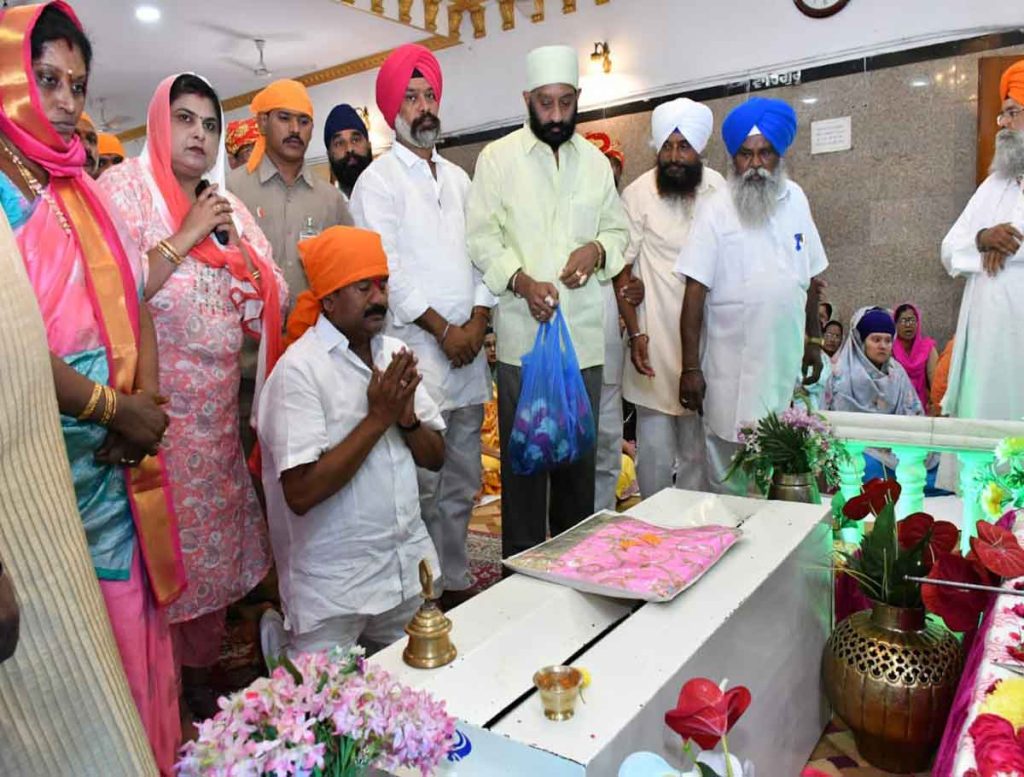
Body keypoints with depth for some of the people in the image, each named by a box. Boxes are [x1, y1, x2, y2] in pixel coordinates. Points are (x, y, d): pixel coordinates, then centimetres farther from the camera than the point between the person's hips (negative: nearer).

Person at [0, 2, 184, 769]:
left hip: (121, 457, 7)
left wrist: (144, 407, -5)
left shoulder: (86, 195, 14)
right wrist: (114, 409, -13)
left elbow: (136, 302, 11)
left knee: (131, 627, 16)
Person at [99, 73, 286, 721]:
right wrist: (186, 237, -13)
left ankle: (203, 674, 26)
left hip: (218, 405, 5)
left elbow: (271, 306, 9)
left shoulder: (226, 204, 13)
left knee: (213, 533, 9)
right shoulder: (125, 188, -3)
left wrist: (235, 239, -3)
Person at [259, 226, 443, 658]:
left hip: (410, 567, 6)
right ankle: (282, 641, 32)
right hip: (333, 585, -6)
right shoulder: (299, 369, -17)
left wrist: (406, 418, -14)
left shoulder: (396, 353, 4)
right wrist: (377, 418, -21)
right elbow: (301, 492, -23)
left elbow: (435, 458, 7)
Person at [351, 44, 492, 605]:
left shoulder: (457, 178, 19)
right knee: (421, 489, -5)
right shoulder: (378, 179, 0)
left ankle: (456, 583, 25)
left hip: (468, 349, 6)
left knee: (462, 484, 12)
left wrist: (478, 321, -1)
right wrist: (444, 330, -10)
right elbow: (387, 270, -9)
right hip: (415, 354, -6)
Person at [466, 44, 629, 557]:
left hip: (585, 335, 4)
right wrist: (521, 280, -18)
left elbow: (619, 229, 18)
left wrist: (598, 249, -5)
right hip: (523, 333, -3)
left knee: (579, 452, 11)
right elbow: (482, 237, -3)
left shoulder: (595, 161, 13)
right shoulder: (498, 157, 2)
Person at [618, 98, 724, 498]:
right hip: (656, 339, -4)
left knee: (697, 446, 13)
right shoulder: (639, 194, -8)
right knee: (655, 452, -1)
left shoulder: (718, 189, 5)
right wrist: (634, 333, -14)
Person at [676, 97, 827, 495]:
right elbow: (695, 292, -12)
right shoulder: (716, 209, -9)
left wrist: (813, 340, 14)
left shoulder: (795, 199, 6)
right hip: (732, 370, -4)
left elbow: (810, 278, 14)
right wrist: (690, 367, -15)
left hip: (786, 362, 4)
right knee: (729, 472, 5)